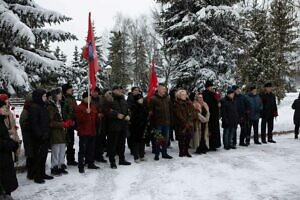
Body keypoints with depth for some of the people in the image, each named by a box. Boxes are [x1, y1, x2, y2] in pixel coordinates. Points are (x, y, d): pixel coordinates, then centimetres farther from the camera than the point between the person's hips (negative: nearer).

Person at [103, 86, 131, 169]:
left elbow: (127, 110, 24)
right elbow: (106, 112, -15)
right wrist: (116, 115, -21)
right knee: (112, 143, -3)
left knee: (122, 143, 15)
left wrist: (128, 115, 4)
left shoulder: (123, 100, 15)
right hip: (113, 125, -7)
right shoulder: (109, 100, -7)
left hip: (123, 125, 7)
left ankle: (122, 159, 27)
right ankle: (112, 161, 7)